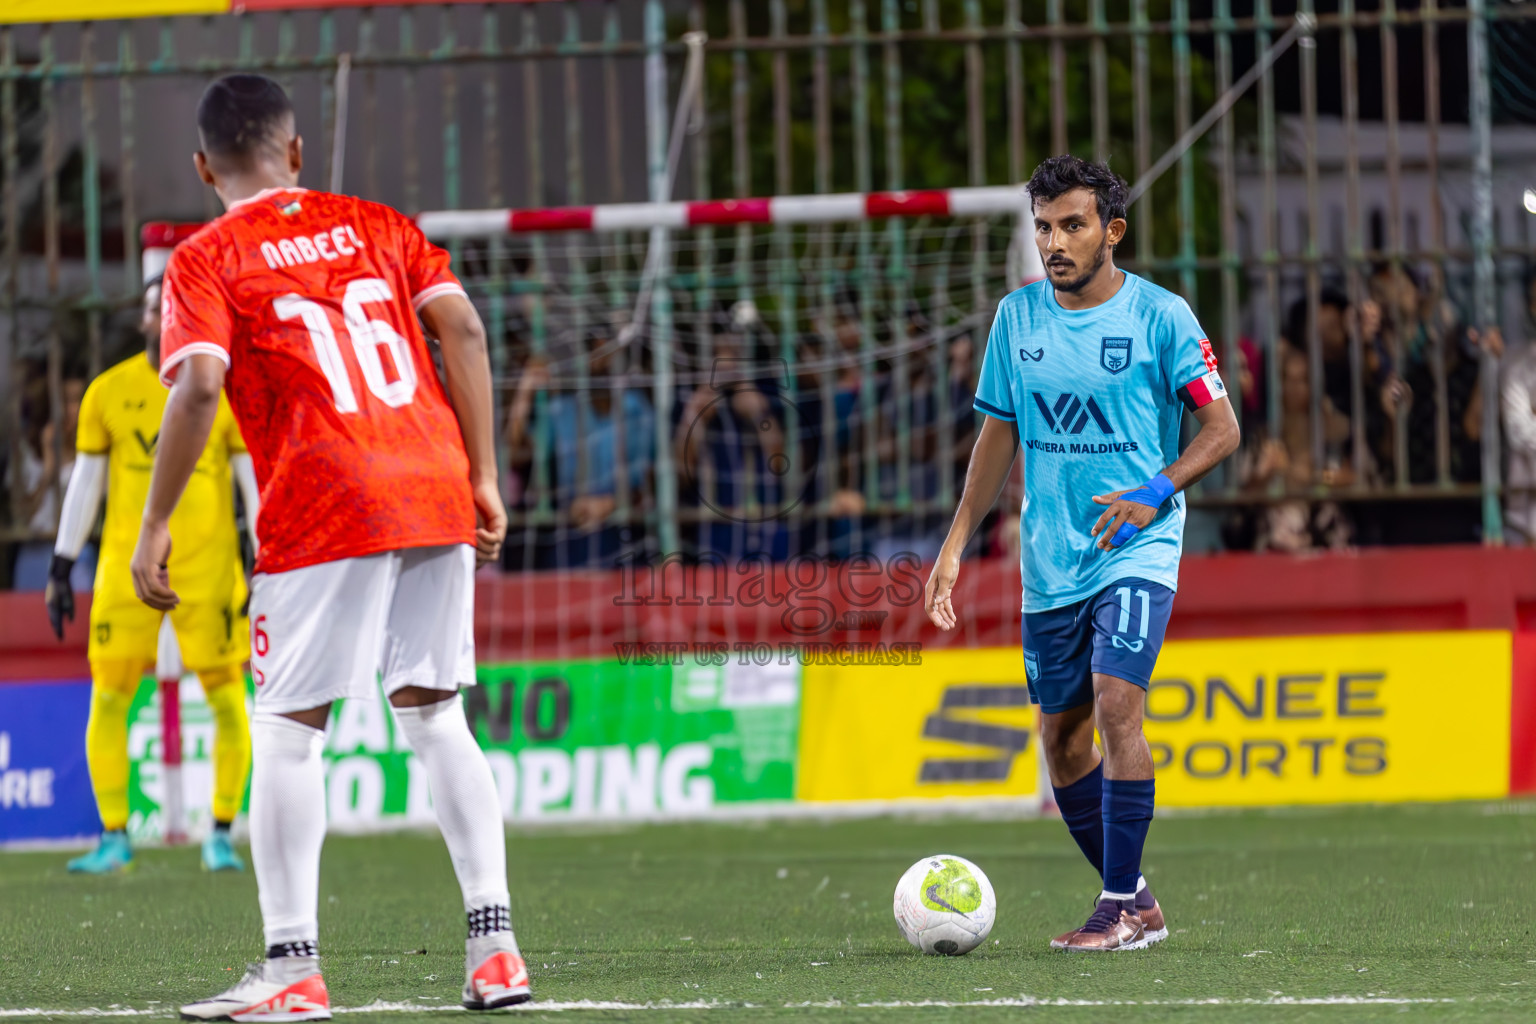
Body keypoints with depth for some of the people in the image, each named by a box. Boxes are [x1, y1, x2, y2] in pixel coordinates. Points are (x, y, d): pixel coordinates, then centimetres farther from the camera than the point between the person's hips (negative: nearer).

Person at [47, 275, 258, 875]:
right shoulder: (109, 392, 6)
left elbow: (255, 481, 3)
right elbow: (84, 483, 11)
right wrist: (61, 569, 8)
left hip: (209, 567, -1)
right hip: (125, 567, 1)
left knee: (227, 700, -4)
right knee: (108, 700, -3)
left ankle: (221, 836, 7)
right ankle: (114, 838, 4)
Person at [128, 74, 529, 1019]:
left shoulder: (208, 260, 4)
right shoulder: (378, 226, 16)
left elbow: (199, 387, -10)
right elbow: (464, 329, 6)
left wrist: (155, 526, -6)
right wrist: (484, 478, 9)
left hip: (321, 514, -4)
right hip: (436, 497, 5)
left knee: (288, 731, 1)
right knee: (435, 716, 12)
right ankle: (495, 946, 8)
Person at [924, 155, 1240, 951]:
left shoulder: (1159, 316, -7)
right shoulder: (1017, 316, 6)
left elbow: (1221, 428, -4)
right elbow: (998, 435, 15)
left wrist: (1155, 492, -20)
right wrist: (956, 543, 9)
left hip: (1137, 549, -5)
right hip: (1049, 560, 5)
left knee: (1115, 701, -21)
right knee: (1062, 736, 8)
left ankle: (1122, 906, -15)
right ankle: (1136, 904, 22)